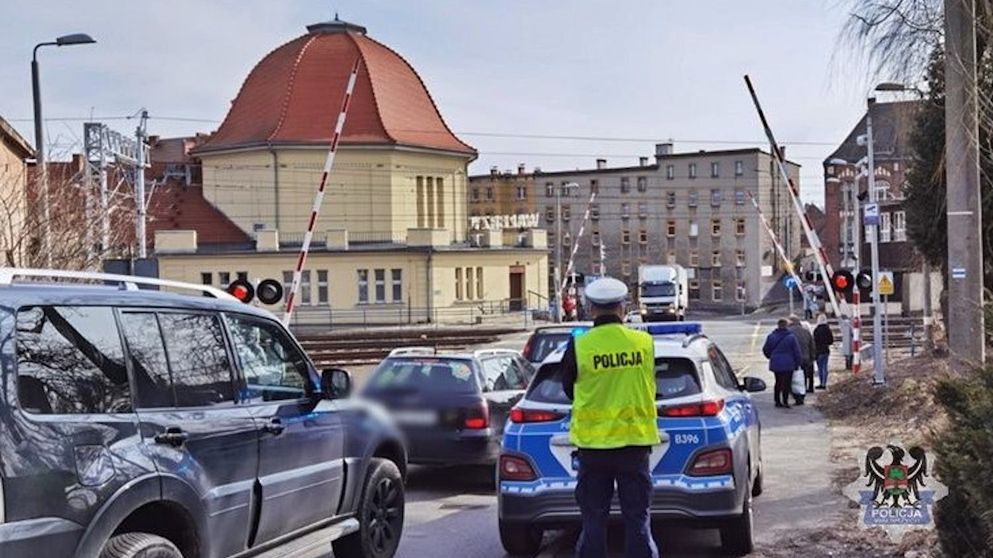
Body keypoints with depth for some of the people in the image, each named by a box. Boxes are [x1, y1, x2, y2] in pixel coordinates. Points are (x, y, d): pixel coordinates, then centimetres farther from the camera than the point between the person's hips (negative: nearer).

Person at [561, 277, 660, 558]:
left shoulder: (578, 346, -10)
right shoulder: (644, 343, -4)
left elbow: (569, 389, 6)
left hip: (592, 444, -1)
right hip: (636, 440, 1)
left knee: (593, 521, 7)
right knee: (638, 520, 7)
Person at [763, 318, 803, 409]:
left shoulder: (771, 336, 0)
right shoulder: (791, 337, -10)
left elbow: (765, 350, 10)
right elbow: (797, 352, -6)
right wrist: (798, 363, 5)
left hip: (775, 364, 4)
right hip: (788, 364, -4)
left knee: (778, 382, 15)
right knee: (786, 383, 0)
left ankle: (777, 401, 18)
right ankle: (785, 401, -5)